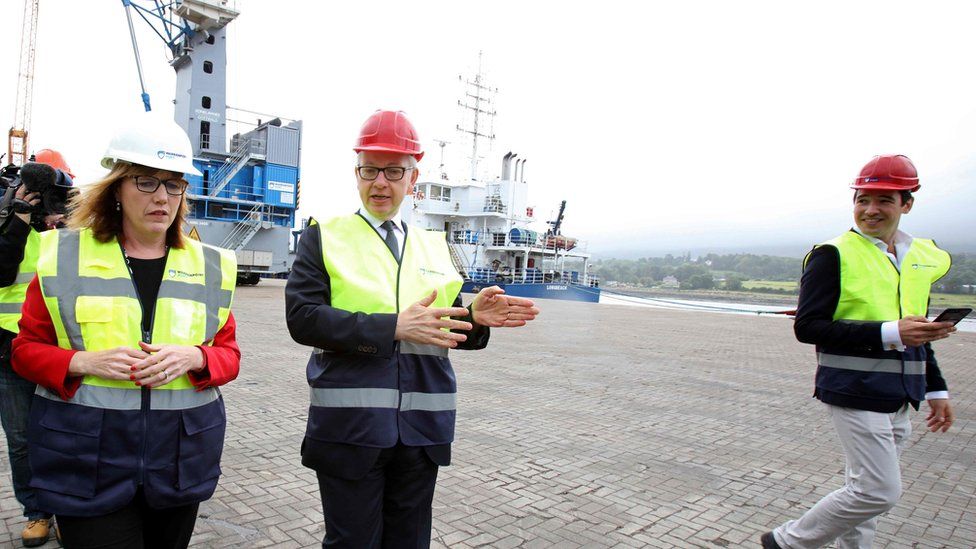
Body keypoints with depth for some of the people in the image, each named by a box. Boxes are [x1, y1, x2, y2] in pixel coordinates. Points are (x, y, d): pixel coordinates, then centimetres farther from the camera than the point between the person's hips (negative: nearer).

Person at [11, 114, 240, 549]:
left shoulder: (210, 266, 4)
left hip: (181, 459, 3)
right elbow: (26, 349, 4)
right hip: (87, 460, -2)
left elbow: (228, 355, 6)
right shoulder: (63, 257, 0)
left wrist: (192, 357, -16)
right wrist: (84, 361, -16)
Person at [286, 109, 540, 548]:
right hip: (349, 427, -4)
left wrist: (474, 318, -11)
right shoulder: (325, 237, 1)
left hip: (423, 429, 4)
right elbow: (302, 317, -13)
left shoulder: (433, 246, 12)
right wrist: (393, 327, -23)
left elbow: (445, 329, 12)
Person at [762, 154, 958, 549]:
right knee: (879, 492, -7)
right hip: (855, 393, -7)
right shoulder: (832, 255, -10)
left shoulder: (922, 257, 13)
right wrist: (888, 334, -23)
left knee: (866, 489, 14)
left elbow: (914, 331, 22)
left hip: (897, 398, 7)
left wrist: (935, 389, 19)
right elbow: (807, 327, -16)